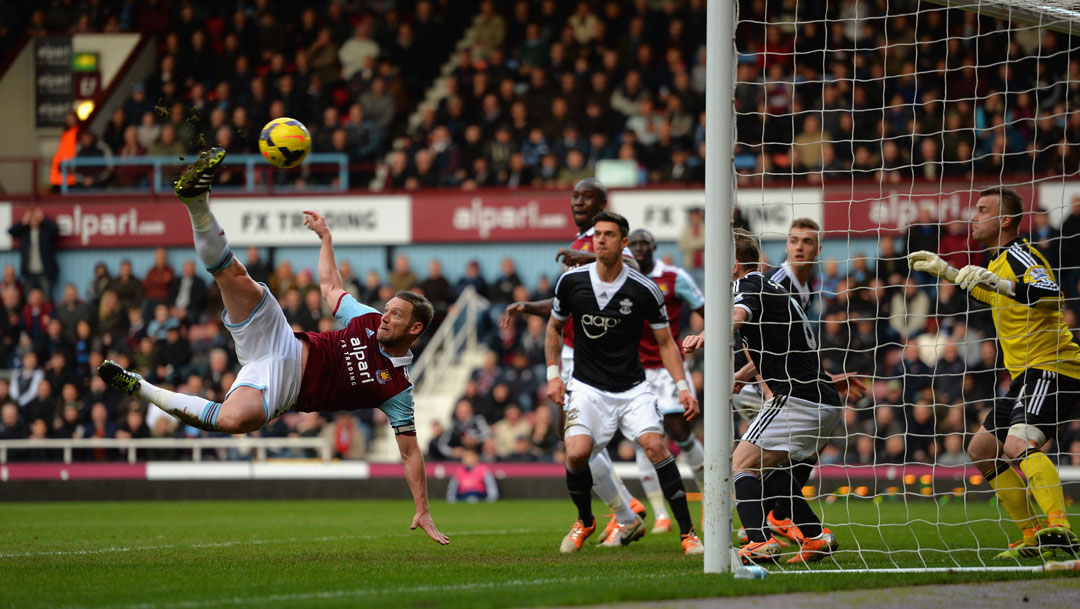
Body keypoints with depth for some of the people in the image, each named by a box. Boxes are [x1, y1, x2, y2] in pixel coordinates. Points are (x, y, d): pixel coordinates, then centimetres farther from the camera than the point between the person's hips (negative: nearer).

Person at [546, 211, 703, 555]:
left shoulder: (645, 291, -7)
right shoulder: (572, 281, -3)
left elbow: (665, 343, 3)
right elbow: (554, 327, 15)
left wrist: (682, 387, -8)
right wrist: (554, 374, 6)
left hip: (632, 389, -1)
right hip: (587, 387, 1)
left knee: (655, 445, -23)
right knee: (577, 452, -21)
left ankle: (688, 533, -15)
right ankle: (585, 521, 10)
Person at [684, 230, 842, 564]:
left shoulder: (749, 285, -7)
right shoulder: (772, 288, 23)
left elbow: (737, 317, -33)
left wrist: (704, 336, -50)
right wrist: (740, 377, 44)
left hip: (797, 397, -10)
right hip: (825, 402, 10)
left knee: (742, 463, -12)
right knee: (767, 465, 23)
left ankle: (760, 542, -29)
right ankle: (815, 537, 19)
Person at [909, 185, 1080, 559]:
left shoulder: (1020, 256, -12)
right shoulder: (1002, 261, 18)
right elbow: (984, 293, 41)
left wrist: (996, 281, -39)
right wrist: (945, 271, 37)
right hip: (1026, 374, 11)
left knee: (1019, 445, -31)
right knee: (982, 451, 15)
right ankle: (1033, 538, 16)